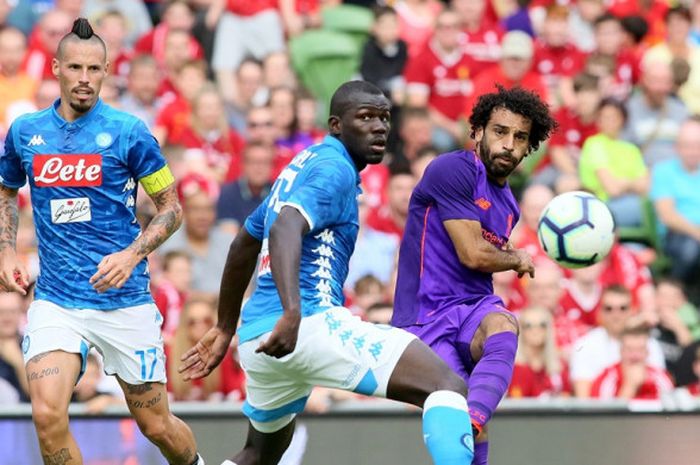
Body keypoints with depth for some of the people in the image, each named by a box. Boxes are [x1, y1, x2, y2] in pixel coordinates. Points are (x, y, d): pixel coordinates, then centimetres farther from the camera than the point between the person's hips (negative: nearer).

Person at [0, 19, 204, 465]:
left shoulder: (128, 132, -5)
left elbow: (171, 208, 1)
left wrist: (131, 256, -15)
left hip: (124, 299, -2)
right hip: (55, 301, 2)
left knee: (156, 425, 7)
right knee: (48, 416, -19)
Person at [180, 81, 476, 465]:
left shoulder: (300, 166, 23)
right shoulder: (335, 169, -6)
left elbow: (244, 244, 33)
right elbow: (285, 229, -25)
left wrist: (226, 328, 42)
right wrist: (292, 312, -39)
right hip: (314, 321, -10)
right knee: (448, 387, -19)